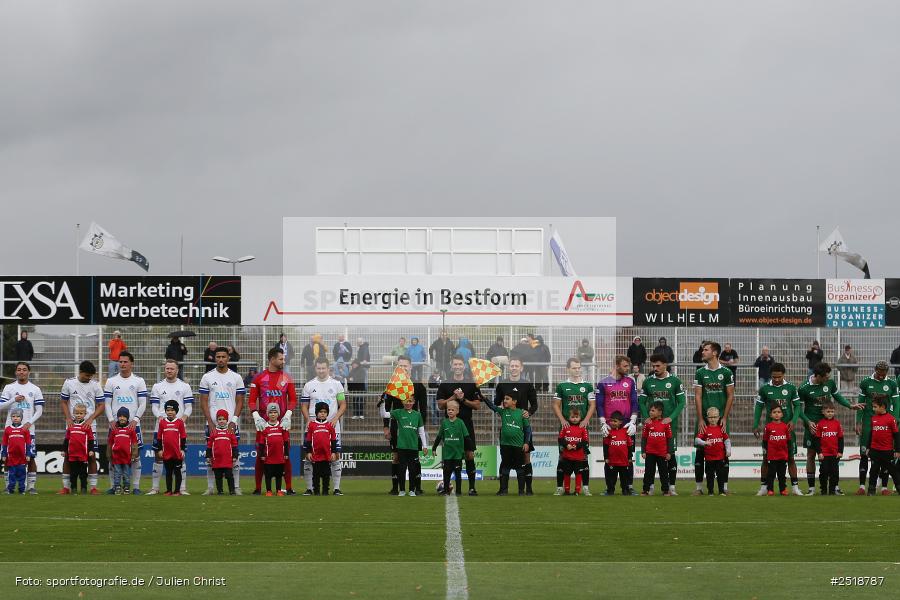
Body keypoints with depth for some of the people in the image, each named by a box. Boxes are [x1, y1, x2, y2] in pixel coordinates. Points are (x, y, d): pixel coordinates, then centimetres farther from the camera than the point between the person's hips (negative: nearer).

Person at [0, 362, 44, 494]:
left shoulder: (35, 389, 7)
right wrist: (14, 400, -13)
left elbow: (39, 411, 4)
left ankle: (31, 485, 1)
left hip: (28, 428, 0)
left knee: (30, 457, -4)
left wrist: (29, 423, -10)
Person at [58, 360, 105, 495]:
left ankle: (93, 487, 2)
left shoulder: (95, 385, 2)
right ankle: (66, 487, 7)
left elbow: (101, 406, 4)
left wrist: (90, 419, -10)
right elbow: (63, 402, 8)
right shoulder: (69, 383, 1)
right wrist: (68, 418, -6)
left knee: (92, 456, -2)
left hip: (90, 425, 0)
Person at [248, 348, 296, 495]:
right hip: (264, 422, -1)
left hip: (282, 422, 1)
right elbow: (252, 400, 4)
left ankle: (288, 488, 3)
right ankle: (258, 488, 5)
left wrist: (288, 415, -7)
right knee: (261, 455, 0)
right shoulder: (259, 378, 4)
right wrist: (256, 417, -8)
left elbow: (293, 399, 7)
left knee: (285, 454, -1)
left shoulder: (287, 378, 8)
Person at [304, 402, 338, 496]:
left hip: (327, 455, 1)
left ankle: (325, 491, 11)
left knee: (326, 474, 5)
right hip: (315, 455, -1)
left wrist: (334, 452, 4)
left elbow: (334, 440, 8)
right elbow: (307, 439, 5)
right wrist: (308, 452, 1)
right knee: (316, 474, 4)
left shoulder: (330, 425, 6)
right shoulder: (311, 424, 3)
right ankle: (316, 491, 11)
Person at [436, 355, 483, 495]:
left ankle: (472, 487, -2)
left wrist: (463, 399, -10)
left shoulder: (472, 385, 7)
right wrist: (454, 397, -10)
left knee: (469, 455, -4)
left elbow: (477, 405, 3)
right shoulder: (444, 385, 8)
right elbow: (440, 405, 1)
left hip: (467, 424, 0)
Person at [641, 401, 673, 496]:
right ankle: (646, 490, 9)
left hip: (662, 453, -1)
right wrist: (643, 451, 0)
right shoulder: (648, 423, 1)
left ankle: (665, 490, 14)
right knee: (648, 472, 4)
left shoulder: (666, 424, -2)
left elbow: (669, 439, 3)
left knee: (664, 472, 6)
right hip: (650, 453, 1)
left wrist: (669, 452, 0)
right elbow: (644, 438, 5)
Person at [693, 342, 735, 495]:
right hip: (704, 418, 1)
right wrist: (700, 419, -5)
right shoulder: (700, 373, 5)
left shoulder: (726, 372, 1)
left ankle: (725, 486, 8)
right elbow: (698, 396, 3)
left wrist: (724, 417, -6)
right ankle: (699, 487, 5)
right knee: (700, 452, -1)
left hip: (721, 418, -1)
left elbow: (730, 396, 2)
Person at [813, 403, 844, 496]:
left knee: (834, 472, 4)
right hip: (824, 454, -2)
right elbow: (817, 439, -2)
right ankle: (823, 490, 11)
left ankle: (833, 490, 12)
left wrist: (840, 451, 2)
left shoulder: (837, 423, 5)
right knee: (824, 472, 2)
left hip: (835, 453, 2)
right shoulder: (820, 424, -2)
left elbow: (840, 438, 7)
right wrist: (819, 452, -7)